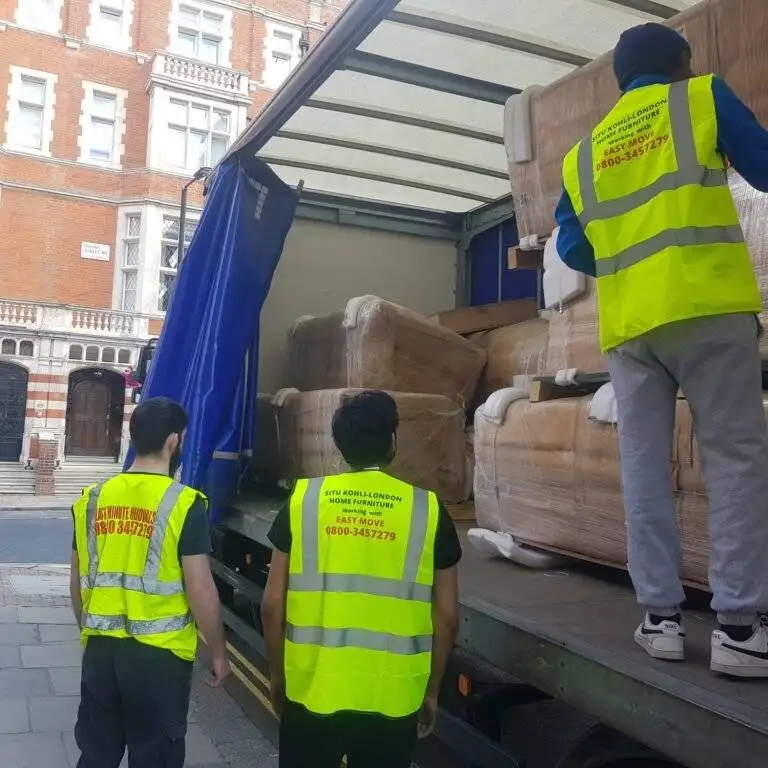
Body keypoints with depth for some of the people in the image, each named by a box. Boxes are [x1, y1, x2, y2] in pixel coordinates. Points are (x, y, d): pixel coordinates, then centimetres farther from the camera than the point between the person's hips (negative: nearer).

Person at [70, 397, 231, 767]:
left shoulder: (92, 499, 1)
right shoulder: (184, 504, -15)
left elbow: (78, 584, 10)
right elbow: (200, 591, -14)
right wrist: (219, 653, -1)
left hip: (99, 649, 5)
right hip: (158, 654, -5)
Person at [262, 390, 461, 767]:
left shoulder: (302, 500, -6)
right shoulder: (427, 510, -6)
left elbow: (272, 605, -2)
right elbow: (446, 616, -1)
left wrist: (277, 674, 12)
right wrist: (431, 691, 12)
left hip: (311, 691, 1)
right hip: (392, 699, 0)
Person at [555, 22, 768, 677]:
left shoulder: (584, 152, 20)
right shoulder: (702, 97, 11)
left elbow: (573, 249, 16)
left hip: (627, 322, 4)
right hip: (707, 305, -4)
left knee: (644, 467, 4)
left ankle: (661, 616, 5)